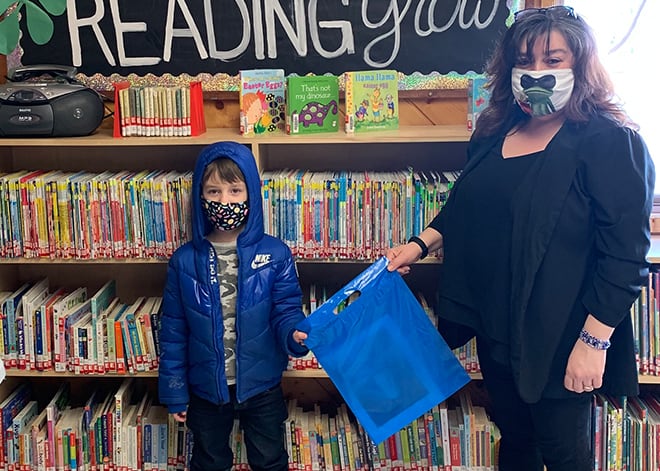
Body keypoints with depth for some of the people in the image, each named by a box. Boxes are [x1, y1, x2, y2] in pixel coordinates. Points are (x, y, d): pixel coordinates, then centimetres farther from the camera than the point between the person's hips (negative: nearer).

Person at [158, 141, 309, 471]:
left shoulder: (275, 254, -11)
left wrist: (296, 333, -32)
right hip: (206, 389, 1)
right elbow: (173, 331, -2)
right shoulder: (185, 261, -7)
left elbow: (286, 311, -9)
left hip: (262, 386, -1)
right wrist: (174, 392, -1)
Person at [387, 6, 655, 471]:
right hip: (495, 324, 6)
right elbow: (466, 206, 19)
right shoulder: (495, 131, 6)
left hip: (556, 336, -6)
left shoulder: (611, 143, -15)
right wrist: (421, 244, 7)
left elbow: (625, 253, -18)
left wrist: (594, 341, -20)